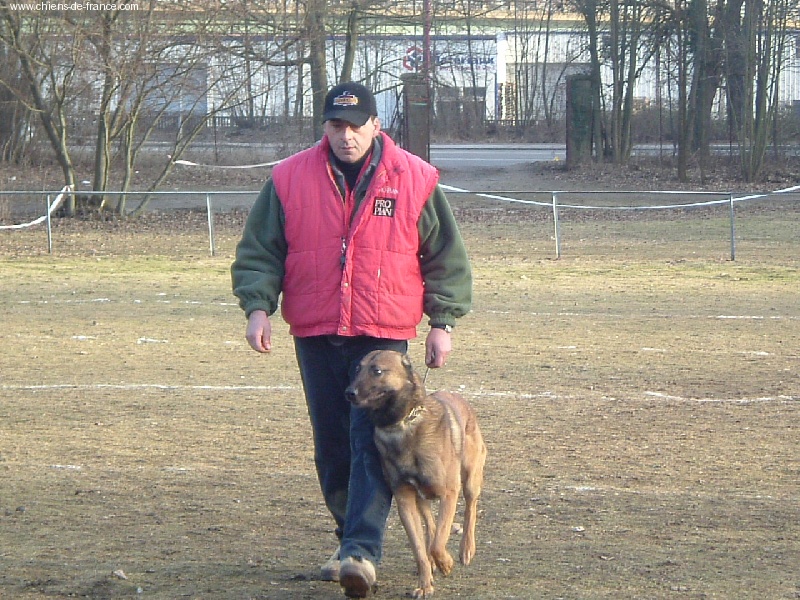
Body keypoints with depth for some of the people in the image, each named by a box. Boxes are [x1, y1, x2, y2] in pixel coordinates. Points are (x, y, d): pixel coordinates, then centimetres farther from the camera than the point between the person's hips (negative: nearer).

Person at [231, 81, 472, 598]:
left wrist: (442, 322, 3)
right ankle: (352, 538, 22)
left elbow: (447, 258, 8)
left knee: (372, 440, -14)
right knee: (332, 445, 7)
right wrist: (258, 305, -7)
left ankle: (363, 551, -20)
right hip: (316, 336, 3)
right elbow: (259, 250, 8)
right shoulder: (290, 180, 4)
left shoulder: (414, 181, 1)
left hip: (384, 336, -3)